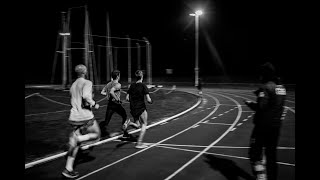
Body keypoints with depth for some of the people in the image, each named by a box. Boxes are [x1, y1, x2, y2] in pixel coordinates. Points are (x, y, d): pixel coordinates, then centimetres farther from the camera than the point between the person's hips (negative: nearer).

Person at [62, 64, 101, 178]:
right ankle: (76, 138, -13)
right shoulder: (87, 83, -7)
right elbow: (86, 96, -25)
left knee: (76, 143, 13)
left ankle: (68, 169, 8)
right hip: (85, 117, -7)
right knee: (96, 136, 13)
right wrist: (94, 104, -9)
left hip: (74, 117, 7)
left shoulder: (73, 85, 16)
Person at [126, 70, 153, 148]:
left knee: (138, 125, 22)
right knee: (144, 125, 9)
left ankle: (131, 123, -11)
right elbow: (148, 100, -16)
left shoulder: (132, 85, 4)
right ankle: (139, 143, 2)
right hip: (141, 108, -5)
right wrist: (151, 101, 6)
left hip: (133, 109, 5)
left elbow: (127, 98, 4)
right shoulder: (143, 86, -11)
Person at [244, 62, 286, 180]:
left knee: (255, 152, 0)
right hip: (276, 125, 8)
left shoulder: (265, 87, -16)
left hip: (263, 125, -8)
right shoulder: (281, 87, 8)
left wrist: (250, 103, -5)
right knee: (271, 154, 16)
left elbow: (260, 107, -22)